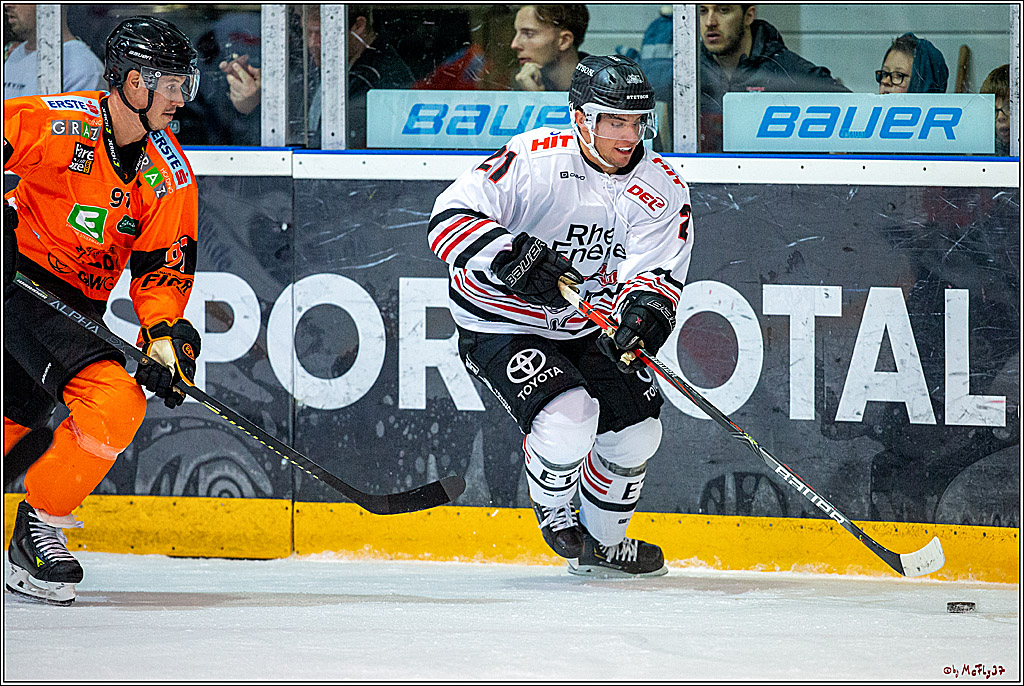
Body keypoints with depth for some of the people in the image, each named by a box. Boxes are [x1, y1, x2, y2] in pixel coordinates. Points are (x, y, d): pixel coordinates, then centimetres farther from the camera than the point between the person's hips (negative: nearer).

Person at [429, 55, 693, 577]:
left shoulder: (661, 190, -8)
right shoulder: (533, 159, -23)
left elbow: (657, 272, -17)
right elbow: (450, 217, -27)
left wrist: (646, 308, -41)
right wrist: (511, 255, -42)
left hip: (585, 331, 6)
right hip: (502, 325, -6)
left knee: (636, 430, 6)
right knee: (568, 415, -27)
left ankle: (602, 545, 32)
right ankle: (552, 511, 6)